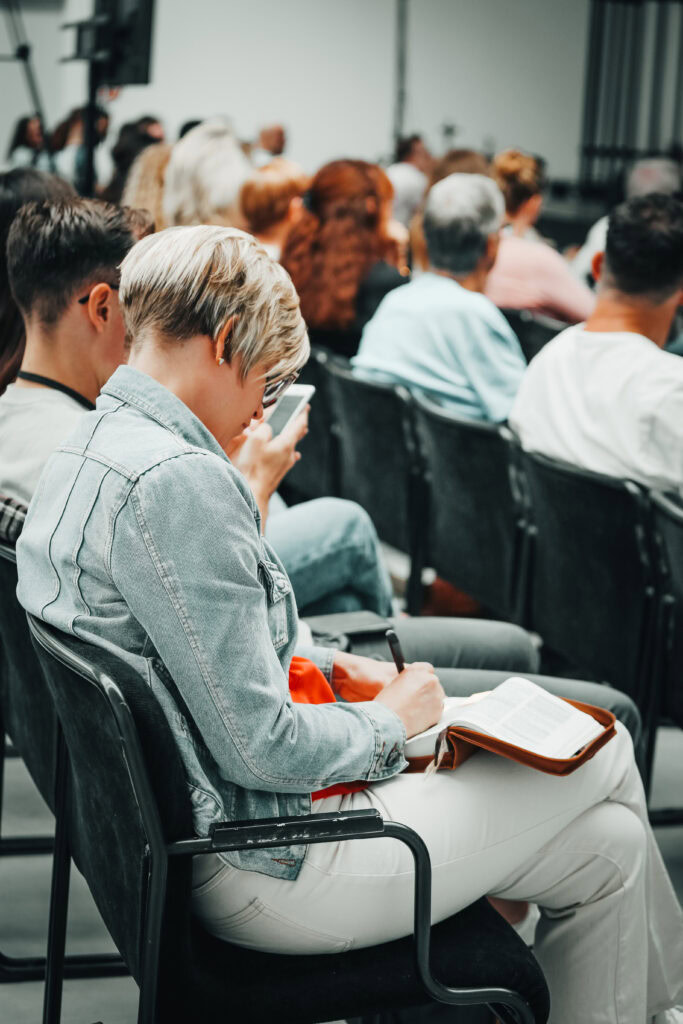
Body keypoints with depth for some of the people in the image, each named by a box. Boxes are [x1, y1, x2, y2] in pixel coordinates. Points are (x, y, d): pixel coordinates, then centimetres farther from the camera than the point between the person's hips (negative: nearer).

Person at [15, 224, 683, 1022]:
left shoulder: (88, 450, 7)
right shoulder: (178, 483, -25)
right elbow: (261, 747, -25)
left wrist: (322, 671, 10)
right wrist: (389, 720, -7)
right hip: (260, 873, -10)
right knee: (600, 759, 2)